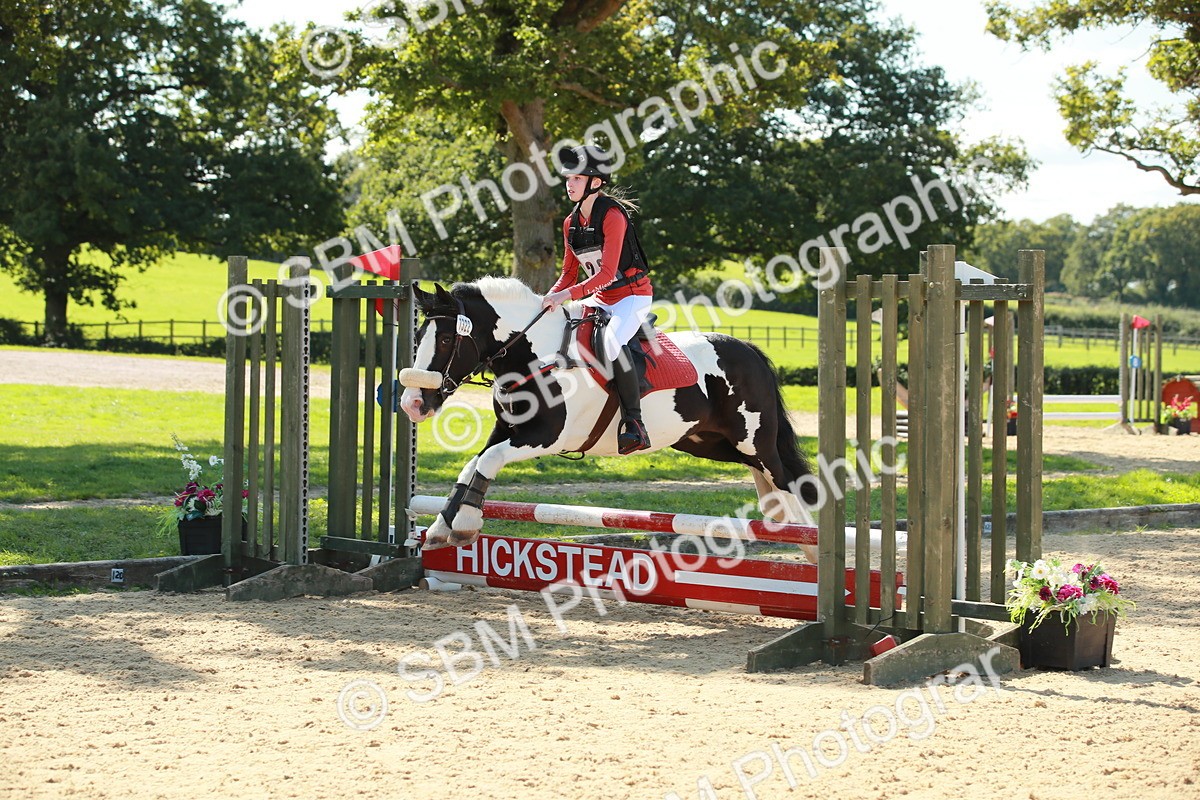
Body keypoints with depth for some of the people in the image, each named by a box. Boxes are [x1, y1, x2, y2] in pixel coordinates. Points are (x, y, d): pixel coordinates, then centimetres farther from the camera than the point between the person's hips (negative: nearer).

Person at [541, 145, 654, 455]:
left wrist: (567, 295, -34)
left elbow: (606, 273, -26)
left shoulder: (612, 215, -19)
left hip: (633, 294, -9)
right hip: (601, 299, 9)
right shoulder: (571, 223, 5)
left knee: (611, 341, -35)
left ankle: (634, 423, -31)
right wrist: (549, 299, -8)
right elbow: (569, 275, 10)